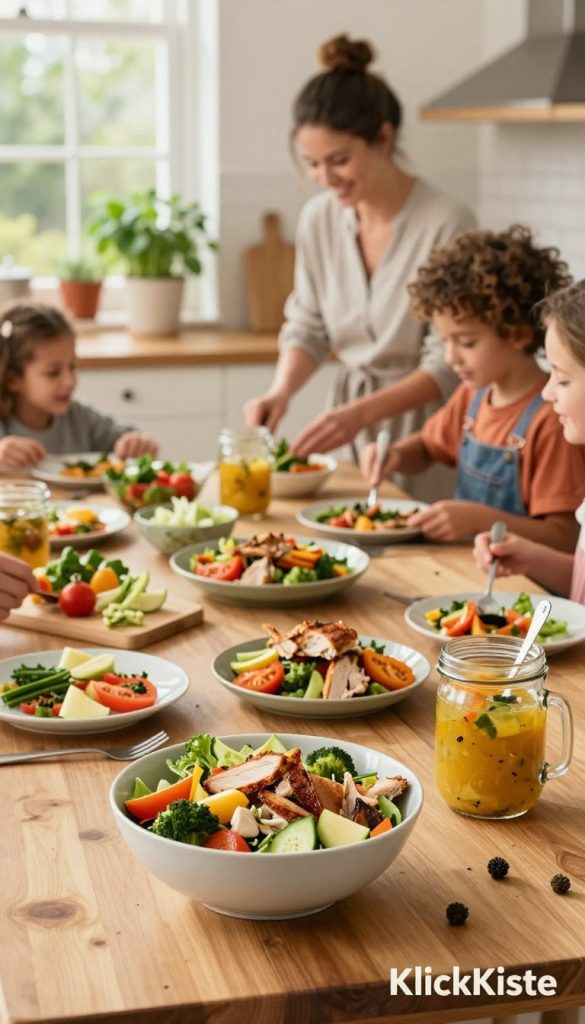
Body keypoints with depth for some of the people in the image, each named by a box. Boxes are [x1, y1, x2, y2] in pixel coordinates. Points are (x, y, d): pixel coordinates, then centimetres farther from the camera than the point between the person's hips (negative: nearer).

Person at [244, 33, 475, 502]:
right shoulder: (318, 218, -2)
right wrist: (282, 390, -11)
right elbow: (307, 326, 8)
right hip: (351, 424, 5)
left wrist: (362, 413, -29)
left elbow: (447, 366, -18)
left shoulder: (446, 223, -18)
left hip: (423, 423, -5)